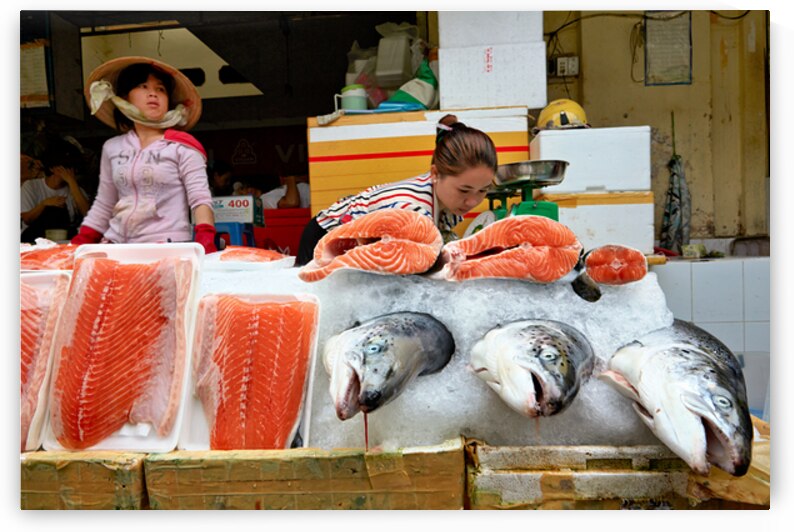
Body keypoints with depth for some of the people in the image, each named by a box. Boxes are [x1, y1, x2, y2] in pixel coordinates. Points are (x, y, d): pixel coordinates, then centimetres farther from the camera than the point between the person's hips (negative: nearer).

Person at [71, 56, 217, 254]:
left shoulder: (181, 147, 2)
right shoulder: (112, 148, 16)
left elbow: (200, 199, -6)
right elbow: (102, 206, 21)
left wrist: (206, 240, -22)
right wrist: (78, 244, 13)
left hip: (169, 248, -4)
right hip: (117, 246, 4)